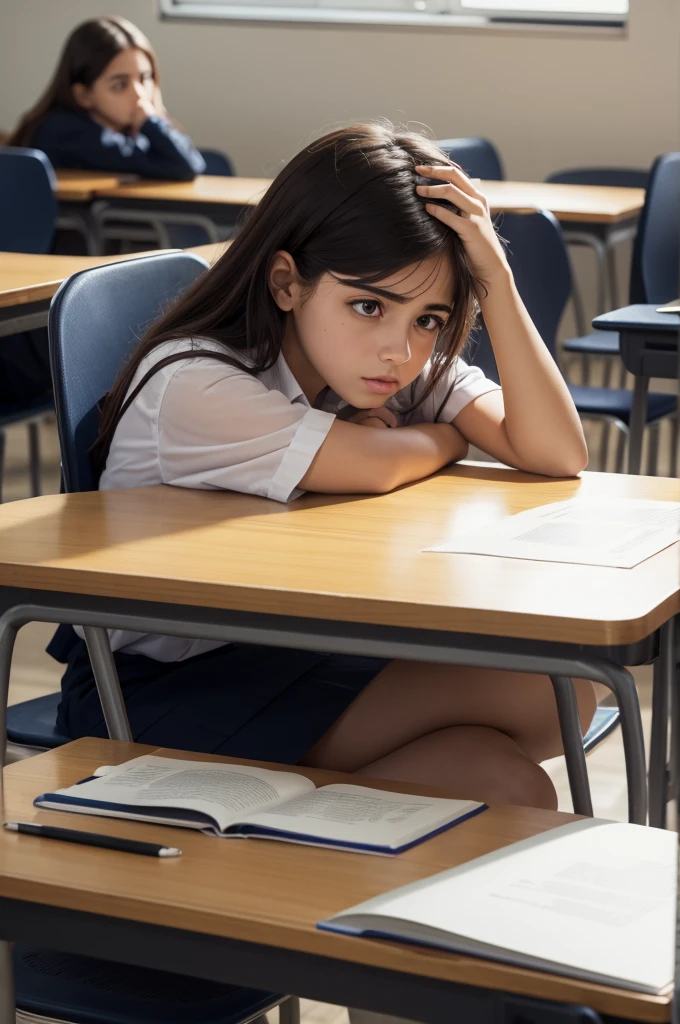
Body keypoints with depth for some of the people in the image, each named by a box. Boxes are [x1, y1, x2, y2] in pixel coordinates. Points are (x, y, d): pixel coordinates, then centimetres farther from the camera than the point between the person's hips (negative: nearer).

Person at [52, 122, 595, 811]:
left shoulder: (414, 368, 1)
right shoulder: (190, 383, -20)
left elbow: (557, 455, -11)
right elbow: (373, 468, -24)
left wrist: (497, 279, -17)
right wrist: (449, 436, -2)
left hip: (290, 659, 7)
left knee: (562, 695, -17)